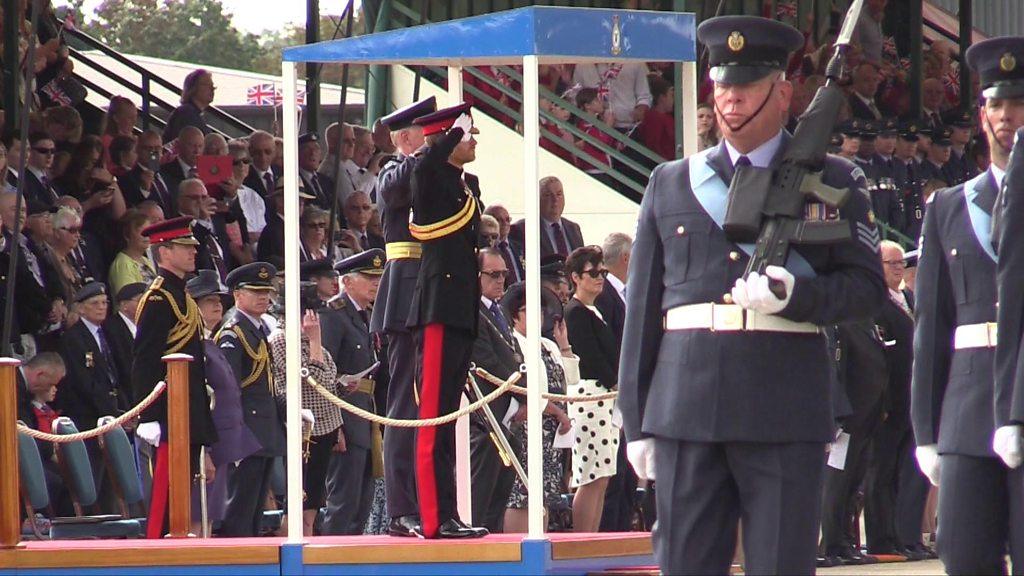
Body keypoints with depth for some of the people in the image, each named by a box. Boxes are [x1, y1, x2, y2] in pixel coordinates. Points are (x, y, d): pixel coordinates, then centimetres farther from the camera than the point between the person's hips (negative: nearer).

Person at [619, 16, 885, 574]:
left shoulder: (831, 182, 8)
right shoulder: (670, 184, 14)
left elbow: (867, 285, 3)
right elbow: (643, 308, 13)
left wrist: (796, 296, -17)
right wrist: (637, 422, 9)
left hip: (786, 416, -2)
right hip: (687, 412, 2)